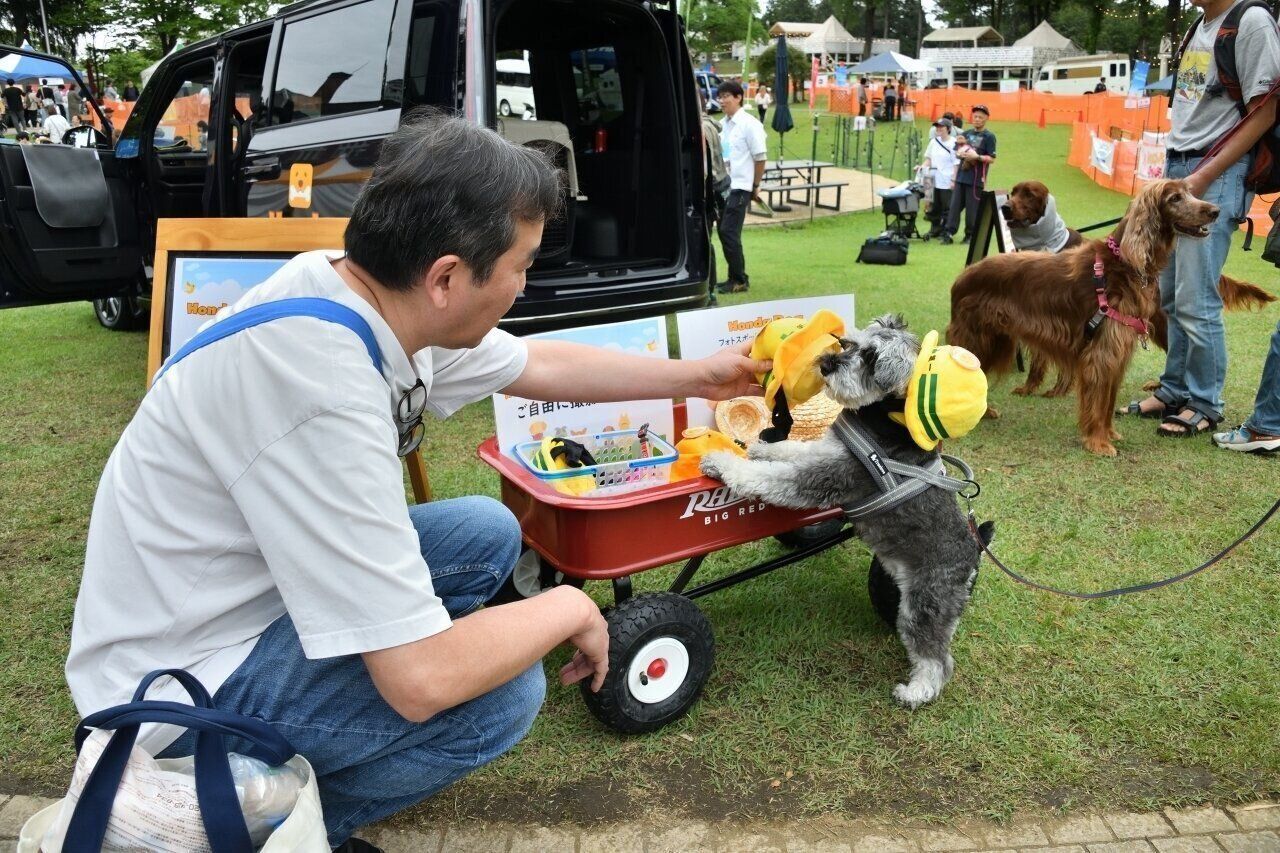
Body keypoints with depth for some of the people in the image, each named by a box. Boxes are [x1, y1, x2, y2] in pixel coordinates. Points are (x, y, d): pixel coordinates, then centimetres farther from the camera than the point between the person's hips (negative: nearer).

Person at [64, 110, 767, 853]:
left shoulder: (372, 295, -8)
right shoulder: (324, 386, -35)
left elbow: (540, 365, 9)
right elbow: (423, 681, -32)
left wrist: (696, 377, 16)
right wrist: (569, 608, -15)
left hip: (244, 590, 9)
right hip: (181, 684, -8)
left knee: (489, 534, 8)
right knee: (503, 694, -19)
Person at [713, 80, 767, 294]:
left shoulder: (749, 124, -9)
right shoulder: (723, 124, 12)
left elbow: (760, 158, -7)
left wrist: (755, 186, -3)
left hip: (740, 186, -7)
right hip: (723, 185, 7)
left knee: (729, 232, -9)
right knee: (725, 232, 9)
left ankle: (740, 280, 1)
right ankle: (734, 277, 18)